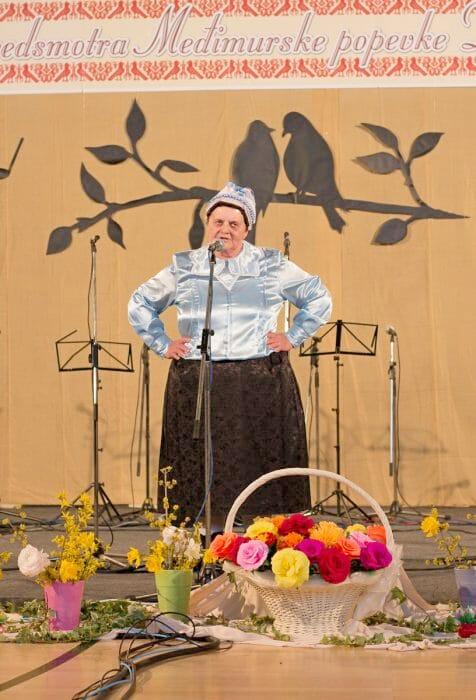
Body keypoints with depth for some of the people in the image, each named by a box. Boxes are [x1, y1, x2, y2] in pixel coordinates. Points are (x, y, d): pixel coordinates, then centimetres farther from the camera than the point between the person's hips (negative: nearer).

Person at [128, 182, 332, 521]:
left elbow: (320, 299, 15)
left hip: (261, 387, -1)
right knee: (203, 470, -3)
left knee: (259, 463, -3)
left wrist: (293, 337, 6)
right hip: (197, 388, 1)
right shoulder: (184, 268, 11)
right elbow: (140, 304, 21)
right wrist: (162, 344, 11)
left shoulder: (272, 265, 8)